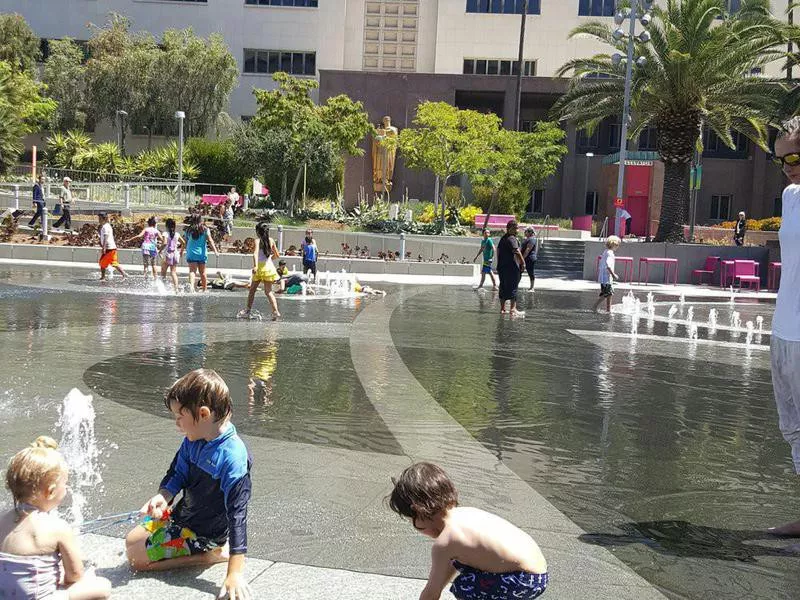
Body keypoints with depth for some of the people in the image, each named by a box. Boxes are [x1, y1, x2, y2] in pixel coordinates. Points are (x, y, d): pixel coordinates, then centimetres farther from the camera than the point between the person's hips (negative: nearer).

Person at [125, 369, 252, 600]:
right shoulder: (193, 441, -8)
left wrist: (235, 574, -36)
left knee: (138, 559, -11)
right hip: (181, 514, 9)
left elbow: (237, 514, -33)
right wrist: (164, 496, -18)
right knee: (131, 541, 20)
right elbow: (178, 473, 8)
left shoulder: (232, 457, -32)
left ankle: (213, 554, -4)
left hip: (204, 532, -9)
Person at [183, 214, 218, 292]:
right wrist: (215, 250, -15)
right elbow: (210, 240, -10)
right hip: (202, 253, 0)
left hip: (191, 253, 0)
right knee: (202, 272, 11)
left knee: (192, 270, -8)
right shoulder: (205, 230, 0)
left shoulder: (188, 230, 6)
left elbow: (185, 242, 11)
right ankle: (205, 289, 18)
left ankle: (191, 284, -34)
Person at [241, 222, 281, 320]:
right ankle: (275, 311, -12)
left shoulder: (258, 240, -7)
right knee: (268, 291, 3)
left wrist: (255, 266, -35)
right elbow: (277, 255, 12)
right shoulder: (271, 240, 7)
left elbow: (255, 254, -24)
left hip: (260, 267, -4)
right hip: (269, 266, 4)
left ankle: (248, 310, 18)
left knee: (252, 289, 12)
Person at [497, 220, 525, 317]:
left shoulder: (502, 239, 17)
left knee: (503, 288, 12)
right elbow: (516, 251, -23)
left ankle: (502, 308, 17)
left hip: (501, 267, 9)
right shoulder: (512, 239, -12)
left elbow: (498, 251, 24)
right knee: (513, 288, -7)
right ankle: (513, 309, -10)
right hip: (512, 267, -9)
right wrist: (523, 262, -20)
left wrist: (499, 264, 29)